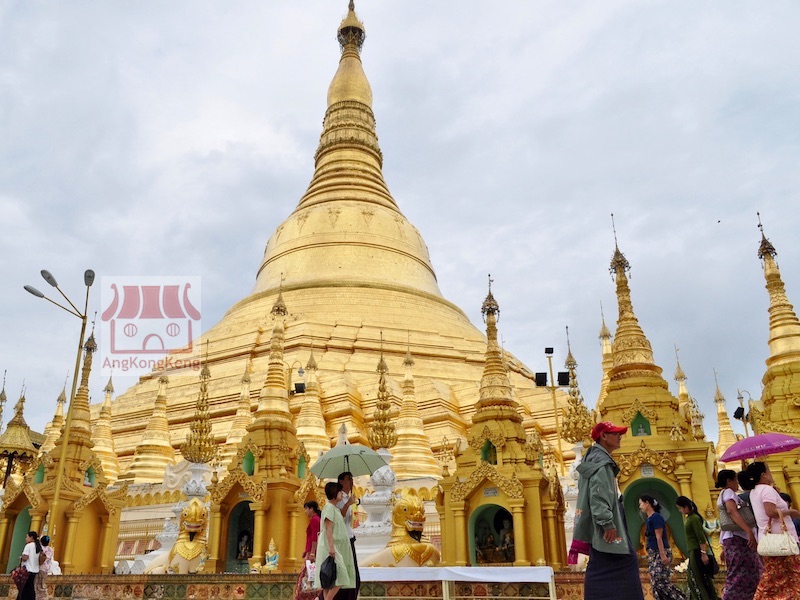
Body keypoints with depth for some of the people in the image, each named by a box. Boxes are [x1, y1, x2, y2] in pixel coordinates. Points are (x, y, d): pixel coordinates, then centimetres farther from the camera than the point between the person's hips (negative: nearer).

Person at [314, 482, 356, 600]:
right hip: (331, 547, -10)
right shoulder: (329, 508, -11)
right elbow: (328, 529, -19)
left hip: (335, 547, 10)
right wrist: (331, 547, -24)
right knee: (340, 577, -16)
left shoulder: (335, 509, 17)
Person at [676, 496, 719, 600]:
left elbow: (701, 537, -19)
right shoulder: (689, 518, 11)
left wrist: (703, 553, -22)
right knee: (693, 578, 12)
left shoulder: (694, 518, -15)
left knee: (701, 578, -3)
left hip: (698, 552, -9)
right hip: (693, 552, 9)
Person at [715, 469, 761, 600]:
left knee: (746, 575, 8)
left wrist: (724, 547, 23)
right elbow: (731, 510, -23)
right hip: (737, 538, -10)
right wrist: (749, 531, -31)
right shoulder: (728, 492, -3)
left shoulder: (722, 496, 27)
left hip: (733, 539, 10)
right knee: (739, 577, -13)